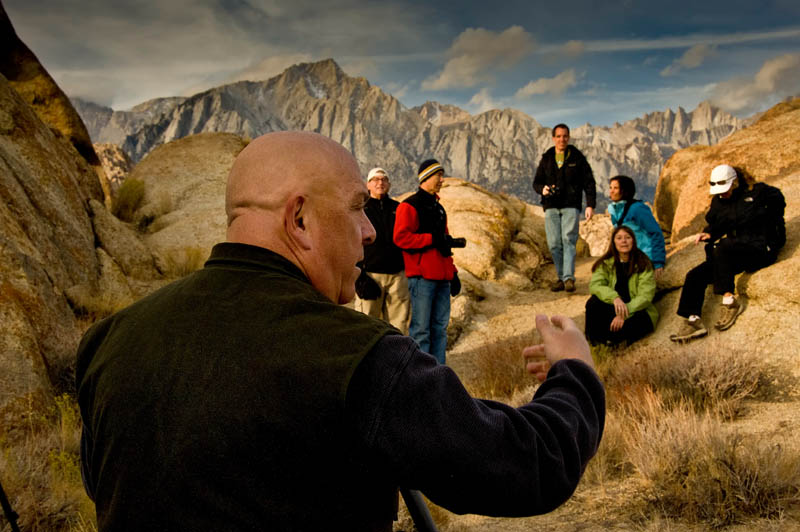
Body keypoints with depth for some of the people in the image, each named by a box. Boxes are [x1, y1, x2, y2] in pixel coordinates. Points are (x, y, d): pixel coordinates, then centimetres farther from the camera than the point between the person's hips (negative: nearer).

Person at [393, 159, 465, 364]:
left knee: (440, 327, 10)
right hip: (422, 276, -8)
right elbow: (401, 237, -16)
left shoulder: (438, 208, 22)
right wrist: (433, 239, -18)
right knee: (421, 328, -6)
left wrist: (452, 273, 21)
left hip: (441, 277, 8)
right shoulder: (409, 205, -4)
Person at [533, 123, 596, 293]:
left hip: (571, 206, -3)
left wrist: (590, 205, -4)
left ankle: (569, 278, -18)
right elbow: (537, 182, 16)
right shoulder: (546, 159, 14)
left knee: (568, 240, -14)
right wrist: (542, 189, -8)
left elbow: (589, 182, 6)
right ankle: (560, 277, 8)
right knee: (554, 244, 0)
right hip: (551, 206, 3)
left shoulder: (577, 158, 6)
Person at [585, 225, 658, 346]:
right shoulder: (606, 263, 2)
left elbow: (646, 296, -14)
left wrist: (624, 314, -29)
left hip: (638, 310, -2)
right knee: (593, 302, -27)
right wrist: (614, 298, -35)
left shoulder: (643, 264, -6)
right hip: (613, 309, 2)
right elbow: (594, 285, -15)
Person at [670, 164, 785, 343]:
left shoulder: (757, 192, -3)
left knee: (722, 247, -35)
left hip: (761, 249, -7)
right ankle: (693, 321, -16)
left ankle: (729, 300, -30)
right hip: (735, 253, 7)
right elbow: (715, 226, 19)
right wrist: (708, 234, -1)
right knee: (695, 275, -10)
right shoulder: (718, 201, 12)